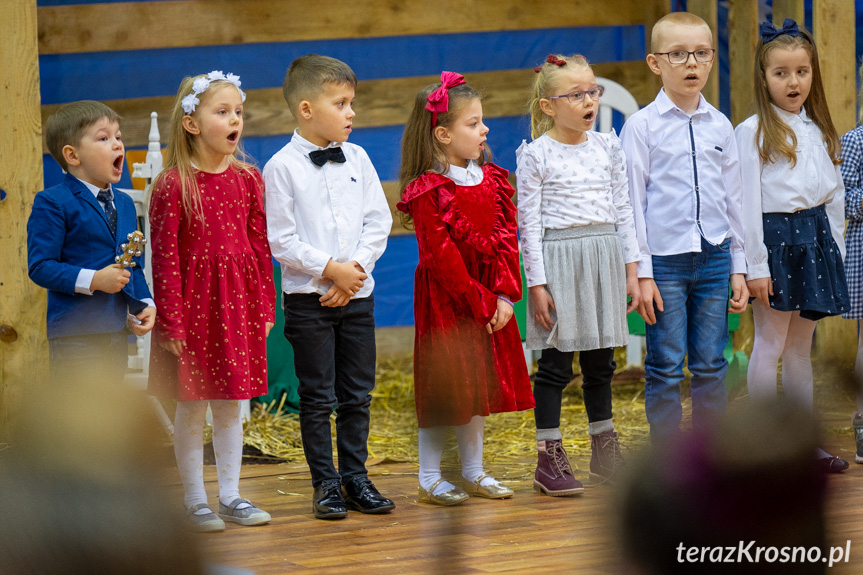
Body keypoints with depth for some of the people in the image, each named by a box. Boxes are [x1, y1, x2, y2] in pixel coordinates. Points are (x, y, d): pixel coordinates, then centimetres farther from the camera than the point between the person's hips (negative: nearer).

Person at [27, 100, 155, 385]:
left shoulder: (124, 204, 14)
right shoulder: (53, 203, -10)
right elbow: (40, 267, -16)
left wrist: (144, 305, 3)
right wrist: (93, 280, -24)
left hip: (117, 329, 8)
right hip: (74, 334, -8)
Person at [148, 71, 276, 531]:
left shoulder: (247, 179, 5)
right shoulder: (172, 185, -10)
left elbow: (260, 247, 8)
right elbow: (164, 257, -10)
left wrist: (264, 307, 5)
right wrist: (171, 320, -13)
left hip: (238, 303, 4)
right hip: (193, 303, -4)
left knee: (230, 407, 10)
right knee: (191, 407, 3)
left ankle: (230, 497, 18)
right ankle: (195, 502, 11)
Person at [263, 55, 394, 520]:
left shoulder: (357, 159, 6)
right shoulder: (282, 167, -8)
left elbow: (378, 222, 5)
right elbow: (282, 241, -11)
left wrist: (356, 268, -8)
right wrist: (331, 269, -15)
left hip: (357, 293, 4)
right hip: (308, 295, -4)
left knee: (357, 394, 9)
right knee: (318, 397, 1)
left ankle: (355, 477, 18)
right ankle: (326, 485, 9)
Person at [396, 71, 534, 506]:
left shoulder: (491, 180, 7)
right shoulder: (428, 192, -16)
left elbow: (506, 239, 4)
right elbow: (441, 258, -18)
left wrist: (505, 295, -7)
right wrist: (480, 303, -17)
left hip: (489, 301, 7)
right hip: (446, 301, -7)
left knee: (480, 385, 13)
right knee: (443, 387, -2)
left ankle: (473, 472, 23)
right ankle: (430, 479, 7)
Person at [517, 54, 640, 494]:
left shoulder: (606, 147, 8)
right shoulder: (536, 155, -6)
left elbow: (622, 210, 12)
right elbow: (529, 223, -7)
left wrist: (630, 270, 8)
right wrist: (537, 284, -10)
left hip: (604, 257, 5)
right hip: (559, 257, -5)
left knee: (601, 361, 12)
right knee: (556, 362, -2)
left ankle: (605, 453, 22)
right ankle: (549, 459, 4)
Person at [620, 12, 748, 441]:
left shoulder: (719, 126, 9)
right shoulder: (642, 126, -3)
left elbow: (732, 198, 14)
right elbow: (633, 200, -4)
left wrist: (738, 267, 12)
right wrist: (641, 273, -8)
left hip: (713, 258, 4)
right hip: (666, 261, -4)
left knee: (711, 367, 7)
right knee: (666, 369, -1)